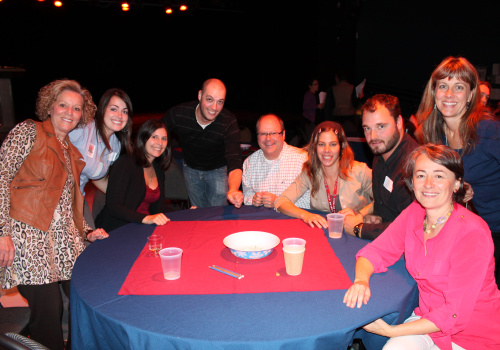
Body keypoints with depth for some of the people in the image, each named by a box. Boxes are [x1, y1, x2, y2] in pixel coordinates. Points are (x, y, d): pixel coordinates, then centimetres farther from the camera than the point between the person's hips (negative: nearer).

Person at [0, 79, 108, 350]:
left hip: (66, 237, 6)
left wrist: (87, 232, 8)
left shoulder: (72, 153, 19)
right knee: (48, 312, -7)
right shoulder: (28, 132, -1)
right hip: (28, 235, -6)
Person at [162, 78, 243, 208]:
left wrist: (233, 190, -57)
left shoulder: (229, 123, -29)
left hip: (218, 170, -2)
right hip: (191, 169, 2)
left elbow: (234, 162, -38)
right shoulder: (178, 114, -25)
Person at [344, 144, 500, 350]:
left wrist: (390, 331, -23)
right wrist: (361, 280, -24)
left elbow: (454, 313, -22)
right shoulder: (414, 213, -5)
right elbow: (375, 252, -2)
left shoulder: (473, 233, -22)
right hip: (427, 319, 4)